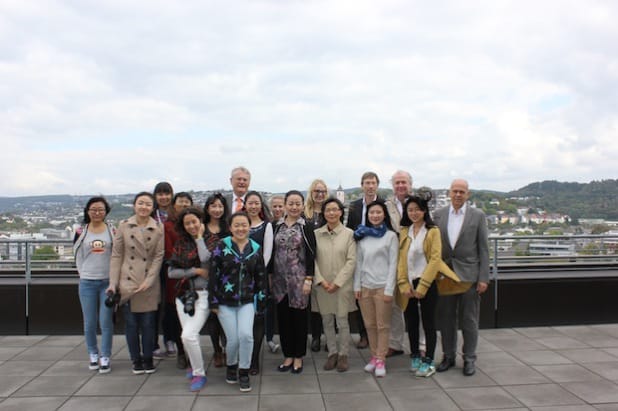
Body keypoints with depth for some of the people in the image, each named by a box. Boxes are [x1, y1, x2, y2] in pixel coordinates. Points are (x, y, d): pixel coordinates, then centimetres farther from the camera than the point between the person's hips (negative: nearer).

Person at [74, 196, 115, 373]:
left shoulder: (112, 231, 2)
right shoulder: (81, 232, 3)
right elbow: (78, 257, 9)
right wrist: (85, 274, 8)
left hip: (108, 282, -1)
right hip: (87, 283, 1)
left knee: (106, 322, -1)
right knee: (89, 323, 7)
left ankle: (105, 357, 10)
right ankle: (93, 354, 25)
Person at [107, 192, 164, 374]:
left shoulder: (159, 229, 0)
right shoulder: (124, 226, 0)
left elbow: (158, 256, -3)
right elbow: (116, 255, 1)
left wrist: (148, 281, -12)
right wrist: (113, 282, -4)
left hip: (149, 284, 0)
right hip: (128, 282, 0)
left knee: (148, 323, 6)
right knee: (131, 323, 6)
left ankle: (148, 359, 23)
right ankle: (136, 359, 22)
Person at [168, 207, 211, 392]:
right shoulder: (181, 243, 8)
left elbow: (205, 258, -24)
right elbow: (171, 272, 4)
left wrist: (199, 237, -10)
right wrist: (196, 271, -8)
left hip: (203, 294, -4)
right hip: (184, 294, 5)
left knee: (188, 335, -16)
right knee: (190, 335, 7)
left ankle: (199, 373, 4)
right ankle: (196, 366, 34)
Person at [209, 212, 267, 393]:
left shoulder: (256, 249, 3)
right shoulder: (222, 246, -5)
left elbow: (261, 277, 7)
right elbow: (213, 275, -5)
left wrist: (261, 301, 5)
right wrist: (213, 301, -6)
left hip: (247, 301, 1)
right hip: (225, 301, -1)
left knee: (246, 335, -16)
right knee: (233, 339, -1)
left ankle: (244, 372, 6)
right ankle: (231, 366, 31)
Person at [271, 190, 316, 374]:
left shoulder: (306, 227, -3)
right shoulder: (277, 226, 6)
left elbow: (311, 255, -6)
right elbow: (272, 252, 9)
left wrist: (308, 279, -11)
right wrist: (270, 276, 5)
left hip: (299, 279, -3)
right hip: (280, 280, 3)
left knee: (299, 317, 5)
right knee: (283, 317, 8)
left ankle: (298, 357, 19)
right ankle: (288, 355, 22)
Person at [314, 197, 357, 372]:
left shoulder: (349, 234, -3)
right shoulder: (316, 234, 1)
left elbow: (351, 261, -6)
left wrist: (337, 282, -12)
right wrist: (321, 280, -10)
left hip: (342, 285, -2)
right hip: (322, 285, 2)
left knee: (342, 322, 5)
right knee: (327, 321, 11)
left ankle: (343, 354, 21)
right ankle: (332, 353, 26)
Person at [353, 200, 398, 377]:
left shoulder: (391, 236, -2)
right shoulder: (361, 235, 8)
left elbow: (393, 264, -5)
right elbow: (358, 262, 9)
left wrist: (389, 289, -10)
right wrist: (357, 285, 3)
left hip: (382, 286, -3)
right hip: (365, 286, 3)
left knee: (383, 325, 3)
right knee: (369, 324, 9)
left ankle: (381, 360, 12)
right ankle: (374, 356, 21)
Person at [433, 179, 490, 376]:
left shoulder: (478, 216, 0)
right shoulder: (438, 214, 5)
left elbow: (483, 248, -2)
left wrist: (483, 278, -7)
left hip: (469, 275, -2)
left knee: (469, 320, 6)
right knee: (446, 318, 10)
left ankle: (469, 359, 20)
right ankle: (448, 356, 25)